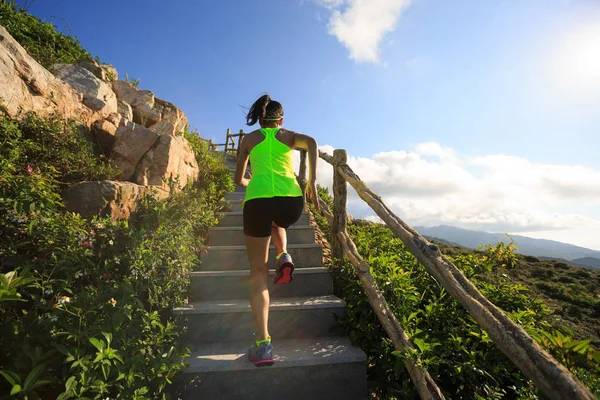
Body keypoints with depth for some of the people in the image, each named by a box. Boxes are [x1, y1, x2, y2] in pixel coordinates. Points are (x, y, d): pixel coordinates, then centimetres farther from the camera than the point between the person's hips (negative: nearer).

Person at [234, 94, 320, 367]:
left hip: (258, 199, -1)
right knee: (277, 222, 40)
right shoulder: (288, 135, 22)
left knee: (258, 273, 7)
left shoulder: (249, 139, 22)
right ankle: (284, 257, 15)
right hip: (291, 200, 2)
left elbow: (239, 179, 28)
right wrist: (312, 182, -1)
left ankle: (263, 344, -2)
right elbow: (311, 142, -1)